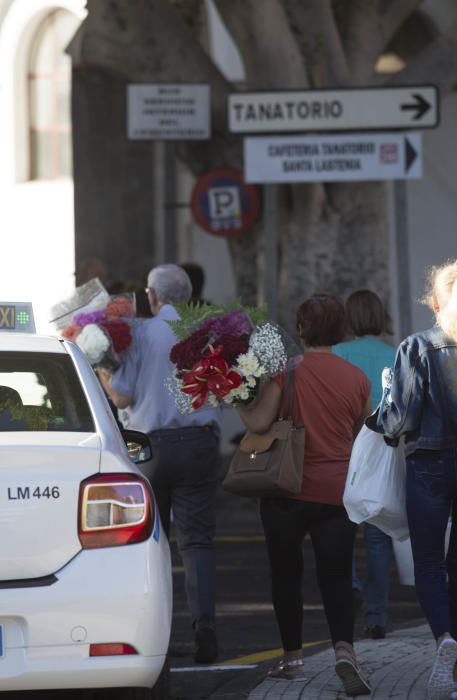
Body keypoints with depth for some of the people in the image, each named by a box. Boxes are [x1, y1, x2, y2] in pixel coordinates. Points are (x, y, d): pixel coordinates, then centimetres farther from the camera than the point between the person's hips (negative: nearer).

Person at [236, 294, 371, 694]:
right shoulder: (357, 378, 2)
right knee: (336, 576, 2)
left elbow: (259, 422, -15)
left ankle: (293, 658, 17)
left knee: (286, 573, 12)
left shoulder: (287, 371, -9)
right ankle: (344, 650, -20)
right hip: (339, 492, 2)